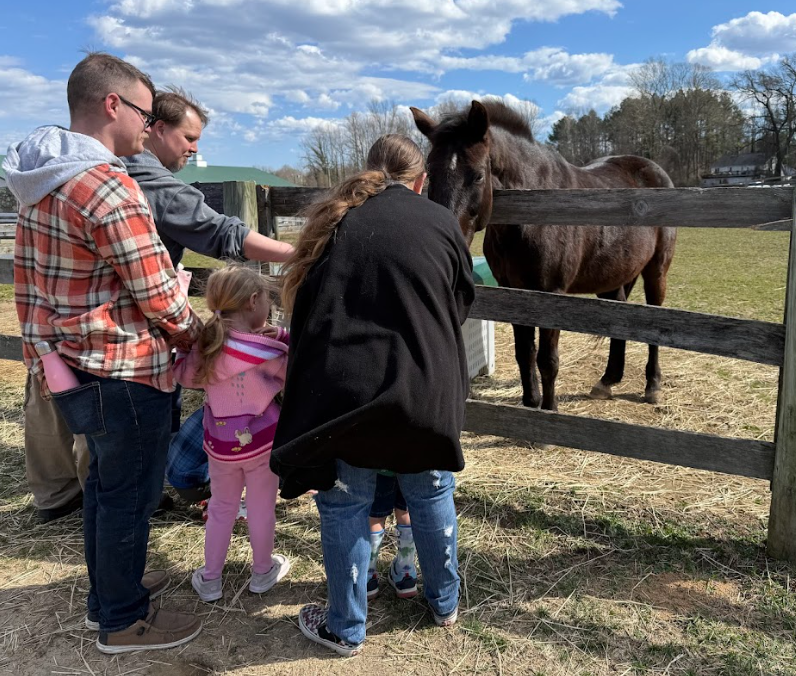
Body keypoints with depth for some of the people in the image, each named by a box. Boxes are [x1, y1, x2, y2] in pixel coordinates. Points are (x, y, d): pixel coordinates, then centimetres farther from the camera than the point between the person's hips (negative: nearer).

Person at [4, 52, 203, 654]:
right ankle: (124, 621, 25)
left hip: (73, 371, 9)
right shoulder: (109, 187, -22)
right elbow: (161, 299, -19)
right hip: (125, 378, -9)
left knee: (105, 485, 23)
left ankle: (109, 592, 41)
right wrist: (195, 335, -2)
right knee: (129, 498, 7)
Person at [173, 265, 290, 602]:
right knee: (261, 509, 14)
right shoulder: (265, 350, -20)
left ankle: (209, 579, 30)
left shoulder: (207, 343, -9)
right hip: (261, 441, -4)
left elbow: (185, 374, 5)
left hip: (221, 443, 4)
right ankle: (262, 572, 32)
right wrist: (283, 339, -1)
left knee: (221, 508, 20)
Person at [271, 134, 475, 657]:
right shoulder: (443, 223, 5)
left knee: (344, 504, 14)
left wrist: (308, 383, 21)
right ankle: (445, 603, 40)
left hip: (343, 387, -1)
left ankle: (346, 629, 29)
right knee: (431, 494, 21)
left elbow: (304, 305, 8)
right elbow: (461, 306, 14)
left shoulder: (336, 219, 5)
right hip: (425, 388, 1)